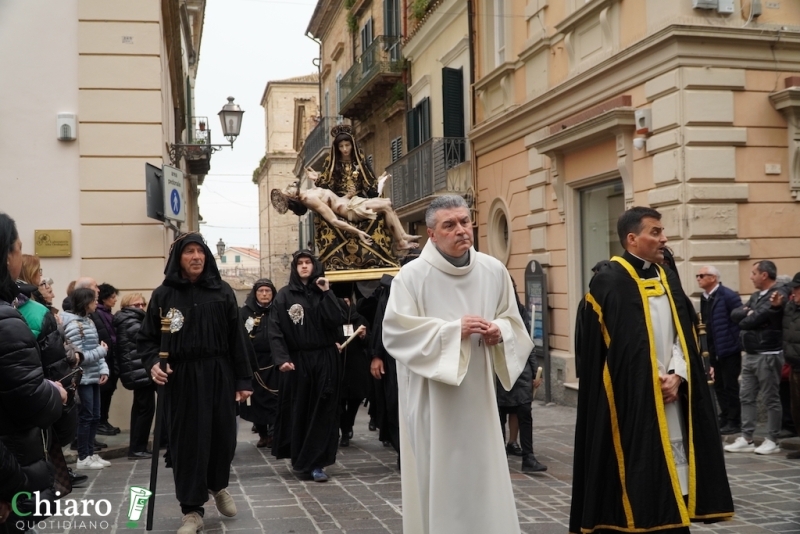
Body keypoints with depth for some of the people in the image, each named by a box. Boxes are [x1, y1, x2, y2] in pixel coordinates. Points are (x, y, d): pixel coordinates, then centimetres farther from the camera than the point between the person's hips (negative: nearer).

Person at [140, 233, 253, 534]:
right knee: (187, 442, 2)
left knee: (223, 436, 8)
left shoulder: (222, 291, 4)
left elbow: (237, 337, 3)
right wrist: (153, 363, -17)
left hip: (219, 376, 1)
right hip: (181, 379, -1)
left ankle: (218, 485, 39)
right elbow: (147, 338, 3)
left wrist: (243, 379, 0)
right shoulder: (163, 295, 0)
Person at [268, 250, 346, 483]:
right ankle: (302, 459, 18)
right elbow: (275, 330, -7)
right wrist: (282, 358, -18)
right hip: (297, 360, -2)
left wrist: (326, 294, -12)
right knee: (298, 412, 3)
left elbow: (338, 322, -7)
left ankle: (315, 463, 5)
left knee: (322, 412, 0)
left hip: (325, 360, 2)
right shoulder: (285, 295, 1)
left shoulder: (324, 293, 8)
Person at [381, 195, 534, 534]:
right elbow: (395, 331, -15)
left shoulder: (494, 271, 4)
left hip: (477, 394, 4)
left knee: (482, 473, 9)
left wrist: (499, 331, -10)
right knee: (437, 476, 2)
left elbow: (512, 320, 13)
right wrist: (453, 330, -19)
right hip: (431, 397, -4)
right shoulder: (412, 274, -9)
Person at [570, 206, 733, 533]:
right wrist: (650, 381, -8)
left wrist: (677, 376, -5)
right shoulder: (609, 280, -8)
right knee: (633, 476, -2)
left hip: (670, 397, 6)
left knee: (672, 472, 8)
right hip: (630, 399, -6)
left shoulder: (667, 279, 14)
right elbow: (605, 345, -10)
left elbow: (684, 335, 11)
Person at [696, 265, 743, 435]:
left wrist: (740, 344, -16)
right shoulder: (704, 298, 10)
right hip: (715, 349, 8)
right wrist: (709, 348, 12)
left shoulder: (728, 296, -13)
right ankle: (725, 418, 23)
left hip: (730, 348, -8)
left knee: (730, 385, -1)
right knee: (719, 385, 13)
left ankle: (734, 422, 8)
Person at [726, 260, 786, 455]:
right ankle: (746, 439, 14)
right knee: (746, 397, 9)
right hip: (750, 354, 9)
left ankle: (772, 441, 9)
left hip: (768, 355, -9)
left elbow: (756, 318, -21)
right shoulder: (755, 296, 16)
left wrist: (744, 320, 0)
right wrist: (748, 312, -12)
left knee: (771, 399, 1)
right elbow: (734, 315, 7)